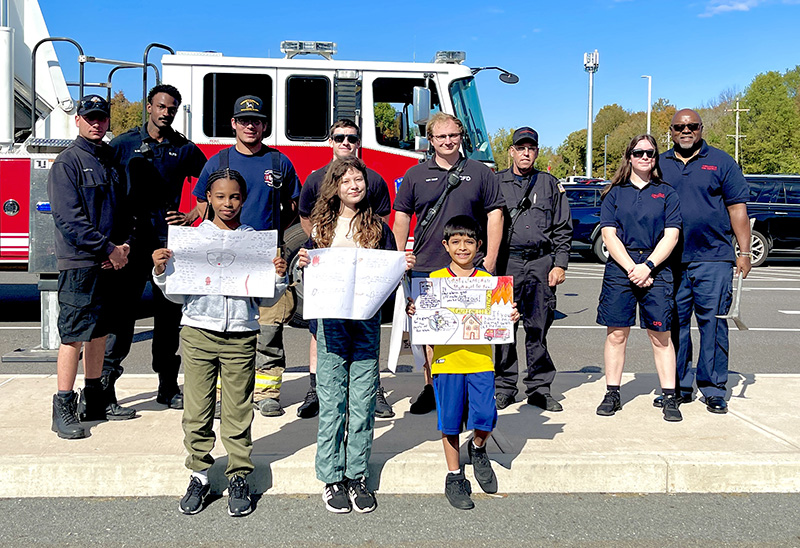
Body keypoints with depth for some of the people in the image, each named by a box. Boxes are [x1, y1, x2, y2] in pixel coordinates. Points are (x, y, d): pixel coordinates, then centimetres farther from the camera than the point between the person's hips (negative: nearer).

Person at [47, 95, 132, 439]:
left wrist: (124, 245, 0)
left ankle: (94, 401, 23)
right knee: (74, 334, -5)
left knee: (99, 331, 12)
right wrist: (108, 249, -15)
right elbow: (69, 218, -14)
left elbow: (123, 209, 18)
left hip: (110, 264, 7)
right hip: (80, 263, -7)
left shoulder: (112, 161, 16)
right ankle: (63, 410, 0)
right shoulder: (67, 162, -5)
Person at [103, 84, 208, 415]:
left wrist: (193, 217, -1)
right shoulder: (123, 144, 4)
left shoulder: (184, 149, 9)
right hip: (132, 241, -3)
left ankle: (168, 387, 20)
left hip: (169, 240, 3)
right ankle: (104, 390, 1)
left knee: (170, 314, 8)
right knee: (121, 312, -4)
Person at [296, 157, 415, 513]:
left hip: (367, 322, 1)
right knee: (331, 402, 2)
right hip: (331, 320, 0)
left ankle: (357, 476, 16)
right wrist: (303, 265, -10)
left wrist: (404, 267, -10)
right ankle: (331, 478, 13)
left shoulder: (378, 228, 8)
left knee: (363, 402, 4)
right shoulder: (322, 227, 8)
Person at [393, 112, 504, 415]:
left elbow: (495, 215, 5)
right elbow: (402, 217, 10)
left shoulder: (480, 173, 7)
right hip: (425, 267, 1)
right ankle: (431, 388, 17)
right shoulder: (416, 175, 9)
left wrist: (490, 260, -1)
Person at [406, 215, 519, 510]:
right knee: (450, 421, 5)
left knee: (485, 417, -9)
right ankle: (454, 477, 23)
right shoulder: (434, 279, 4)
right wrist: (412, 311, -14)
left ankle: (477, 448, 25)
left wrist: (511, 318, -10)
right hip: (446, 360, 0)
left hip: (480, 360, 1)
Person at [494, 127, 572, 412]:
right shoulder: (496, 183, 11)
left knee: (538, 328, 2)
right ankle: (504, 386, 11)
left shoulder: (550, 185, 14)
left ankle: (539, 388, 11)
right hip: (506, 263, 0)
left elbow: (563, 229, 12)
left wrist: (559, 265, 2)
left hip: (541, 264, 1)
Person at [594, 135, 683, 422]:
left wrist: (647, 266, -12)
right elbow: (609, 234, 1)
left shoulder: (666, 193, 9)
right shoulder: (615, 193, 9)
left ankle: (669, 397, 7)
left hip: (656, 270, 0)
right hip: (619, 269, 0)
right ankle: (612, 395, 11)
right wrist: (631, 267, -11)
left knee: (661, 336, 1)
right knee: (616, 334, 2)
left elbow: (671, 236, 1)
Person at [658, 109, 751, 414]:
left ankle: (714, 391, 7)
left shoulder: (720, 162, 6)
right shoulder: (659, 165, 12)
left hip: (713, 260, -2)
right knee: (674, 324, 6)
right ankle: (679, 387, 17)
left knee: (713, 324, -2)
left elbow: (737, 208, 4)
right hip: (670, 261, 3)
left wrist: (744, 252, -3)